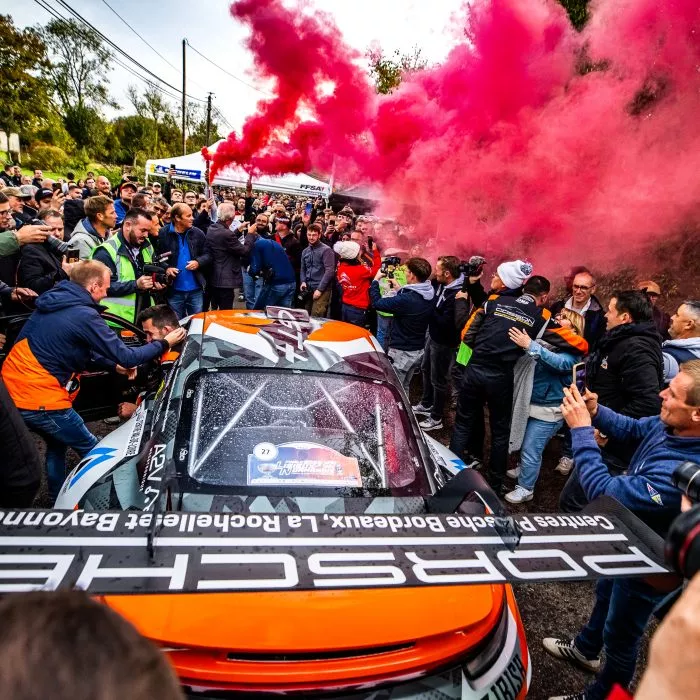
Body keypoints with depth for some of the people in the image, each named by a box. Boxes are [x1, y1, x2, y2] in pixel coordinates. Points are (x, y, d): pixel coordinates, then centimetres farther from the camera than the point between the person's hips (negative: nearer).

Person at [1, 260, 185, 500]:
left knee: (57, 444, 29)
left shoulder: (52, 303, 10)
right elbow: (126, 357, -14)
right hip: (39, 398, -9)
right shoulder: (84, 316, -18)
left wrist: (114, 365, 25)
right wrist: (165, 343, -2)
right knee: (93, 452, 9)